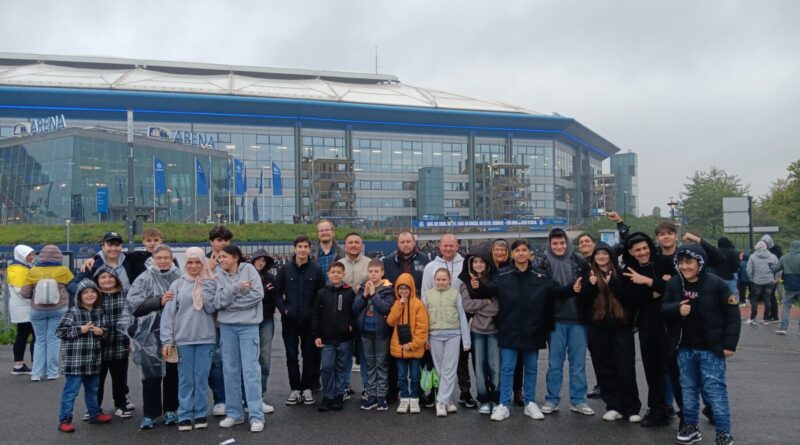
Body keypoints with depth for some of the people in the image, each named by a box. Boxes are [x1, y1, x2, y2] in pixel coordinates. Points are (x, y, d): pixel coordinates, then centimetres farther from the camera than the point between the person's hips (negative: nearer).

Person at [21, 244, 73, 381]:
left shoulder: (33, 271, -5)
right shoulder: (63, 271, -7)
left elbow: (24, 293, -3)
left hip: (38, 310, 1)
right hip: (58, 310, -1)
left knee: (40, 340, 11)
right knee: (53, 340, 6)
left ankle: (36, 373, 9)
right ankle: (52, 372, 8)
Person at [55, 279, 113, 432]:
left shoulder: (99, 312, 6)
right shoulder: (73, 312, -12)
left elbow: (105, 328, 18)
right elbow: (60, 331, -13)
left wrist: (101, 331, -4)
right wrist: (80, 329, -18)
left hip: (93, 359, 6)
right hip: (75, 359, -6)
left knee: (93, 388, 19)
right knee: (71, 390, -1)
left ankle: (95, 413, 32)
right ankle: (65, 419, 9)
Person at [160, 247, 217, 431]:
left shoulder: (210, 283, 4)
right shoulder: (178, 284, 2)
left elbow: (212, 308, -5)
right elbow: (168, 313, -1)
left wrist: (203, 286, -9)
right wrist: (167, 340, -7)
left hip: (205, 338, 0)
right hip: (183, 338, 0)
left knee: (202, 378, 6)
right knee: (185, 379, 5)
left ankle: (201, 414, 16)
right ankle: (185, 416, 14)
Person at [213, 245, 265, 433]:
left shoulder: (248, 269, -3)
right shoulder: (218, 275, 3)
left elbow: (258, 294, -13)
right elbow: (217, 302, -8)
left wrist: (230, 303, -10)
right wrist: (236, 288, -21)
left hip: (248, 325, -3)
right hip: (227, 326, 3)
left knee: (250, 369, -3)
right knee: (230, 370, 10)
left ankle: (256, 416, 2)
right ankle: (233, 413, 22)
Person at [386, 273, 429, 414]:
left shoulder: (418, 304, -8)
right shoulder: (396, 304, 8)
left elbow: (422, 326, -11)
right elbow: (390, 322, -5)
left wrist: (413, 344, -15)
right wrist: (399, 306, -14)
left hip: (414, 348, -4)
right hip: (398, 347, 4)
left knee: (414, 376, 7)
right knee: (402, 376, 11)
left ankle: (414, 400, 19)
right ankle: (404, 399, 21)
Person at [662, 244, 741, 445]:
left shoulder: (716, 283, -12)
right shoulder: (674, 283, 0)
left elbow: (732, 315, -8)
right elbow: (664, 309, 7)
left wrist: (729, 344, -10)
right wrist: (677, 308, -16)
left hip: (711, 348, -4)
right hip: (685, 348, 5)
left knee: (715, 390, -1)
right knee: (688, 388, 14)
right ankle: (691, 427, 27)